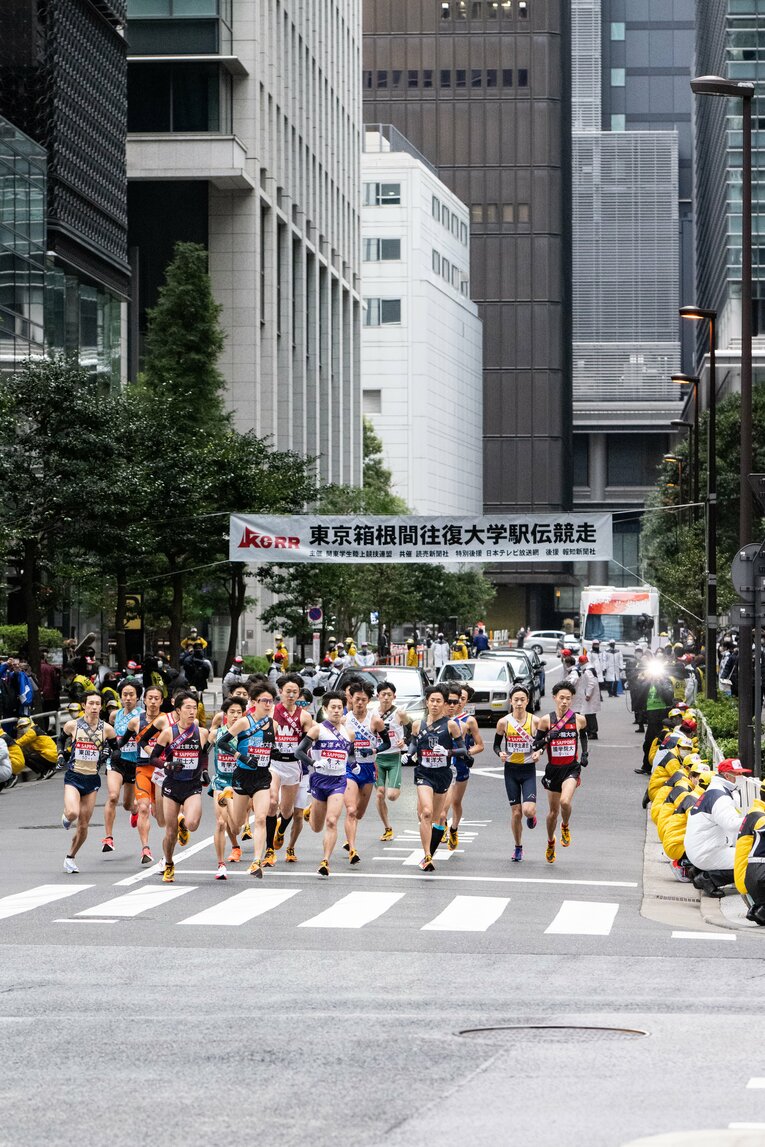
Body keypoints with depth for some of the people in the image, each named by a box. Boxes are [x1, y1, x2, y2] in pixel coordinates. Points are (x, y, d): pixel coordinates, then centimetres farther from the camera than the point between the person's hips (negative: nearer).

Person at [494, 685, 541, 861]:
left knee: (528, 810, -16)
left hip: (529, 770, -1)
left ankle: (532, 816, 22)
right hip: (511, 769, 1)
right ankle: (518, 847, 23)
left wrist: (538, 752, -16)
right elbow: (496, 745, 5)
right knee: (516, 812, 4)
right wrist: (500, 753, -16)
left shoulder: (535, 721, -7)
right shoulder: (504, 722, -5)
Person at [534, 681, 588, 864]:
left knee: (565, 801, -26)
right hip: (553, 769, 1)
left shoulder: (579, 719, -3)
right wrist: (547, 738, -19)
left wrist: (585, 754, 9)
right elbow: (536, 744, 0)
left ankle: (565, 827, 6)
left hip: (572, 768, -1)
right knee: (553, 810, 10)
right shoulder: (546, 720, -6)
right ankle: (550, 841, 36)